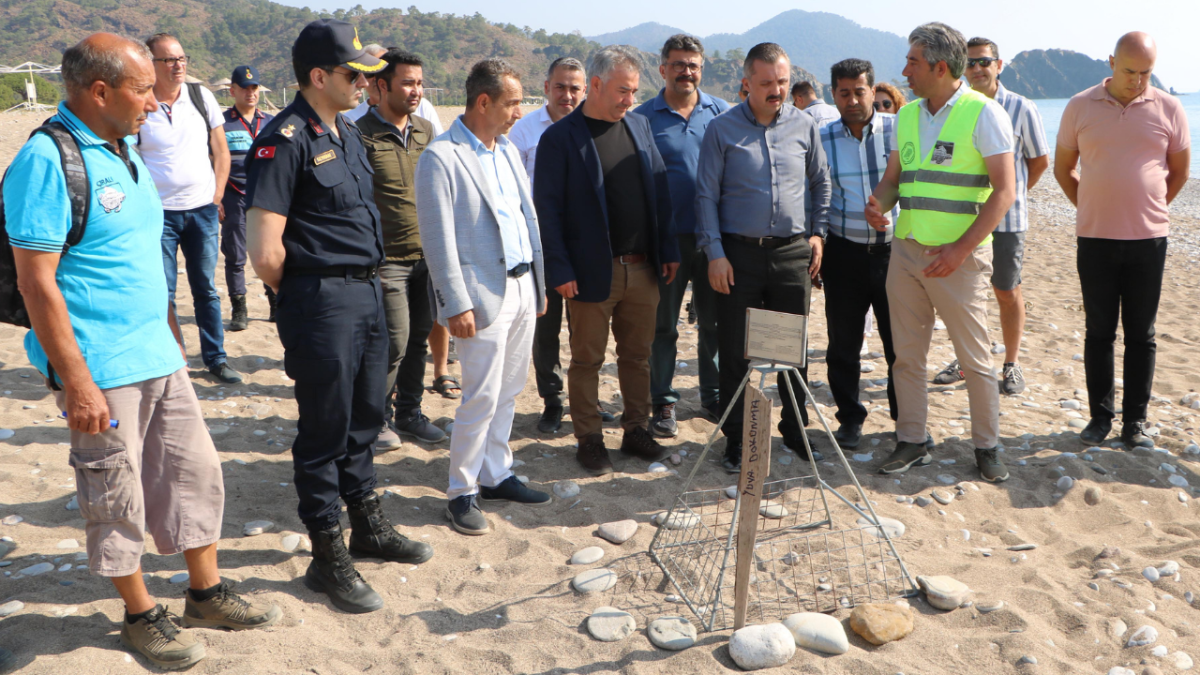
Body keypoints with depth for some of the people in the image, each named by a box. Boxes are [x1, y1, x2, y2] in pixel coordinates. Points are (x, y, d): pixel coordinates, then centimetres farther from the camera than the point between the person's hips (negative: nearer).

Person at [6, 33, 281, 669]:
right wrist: (75, 382, -20)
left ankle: (206, 593, 30)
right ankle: (140, 615, 25)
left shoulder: (123, 150, 10)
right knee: (117, 499, 7)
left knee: (195, 471, 14)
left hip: (159, 356, 8)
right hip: (101, 370, -8)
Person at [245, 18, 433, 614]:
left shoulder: (348, 134, 13)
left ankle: (369, 526, 35)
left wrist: (365, 282, 14)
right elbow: (265, 254, -20)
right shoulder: (285, 140, -15)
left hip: (367, 293, 8)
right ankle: (328, 559, 16)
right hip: (322, 303, -8)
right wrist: (304, 297, -4)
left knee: (365, 418, 18)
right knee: (324, 430, 3)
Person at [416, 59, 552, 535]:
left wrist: (539, 282, 15)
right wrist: (457, 304, -18)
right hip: (483, 294, -7)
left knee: (508, 392, 14)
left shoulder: (508, 151, 13)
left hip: (521, 288, 7)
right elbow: (439, 239, -15)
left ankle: (495, 476, 28)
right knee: (482, 398, -3)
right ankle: (461, 493, 12)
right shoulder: (441, 157, -11)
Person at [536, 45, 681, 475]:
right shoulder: (560, 138, -8)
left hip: (643, 269, 5)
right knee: (587, 360, 7)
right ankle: (589, 440, 20)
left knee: (637, 356, 14)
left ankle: (636, 430, 28)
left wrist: (668, 250, 6)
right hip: (593, 273, -5)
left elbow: (659, 190, 12)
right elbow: (546, 208, -9)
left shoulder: (639, 125, 9)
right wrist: (560, 271, -13)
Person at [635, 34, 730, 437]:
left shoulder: (721, 113, 6)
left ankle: (714, 396, 25)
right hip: (666, 237, -2)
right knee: (663, 324, 5)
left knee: (715, 321, 10)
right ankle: (663, 403, 16)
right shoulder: (643, 118, 1)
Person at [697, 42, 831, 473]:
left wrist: (818, 232, 9)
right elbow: (706, 195, -1)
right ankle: (736, 438, 15)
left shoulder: (804, 126, 5)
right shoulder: (722, 130, -2)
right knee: (736, 351, 3)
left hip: (793, 252, 2)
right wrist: (715, 252, -8)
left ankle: (795, 429, 26)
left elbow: (821, 182, 17)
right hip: (738, 252, -2)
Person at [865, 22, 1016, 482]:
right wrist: (878, 205, -6)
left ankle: (987, 447, 17)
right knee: (907, 354, 9)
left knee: (975, 358, 3)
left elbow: (1004, 190, -12)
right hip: (906, 250, 6)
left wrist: (960, 249, -20)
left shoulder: (983, 113, -8)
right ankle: (912, 442, 21)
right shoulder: (907, 115, 11)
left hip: (959, 257, -6)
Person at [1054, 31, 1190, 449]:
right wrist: (1093, 210, 9)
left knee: (1141, 335, 5)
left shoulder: (1168, 109, 1)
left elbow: (1179, 171, 12)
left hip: (1148, 240, 0)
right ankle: (1100, 416, 17)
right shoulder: (1080, 107, 1)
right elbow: (1063, 169, 11)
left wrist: (1149, 210, 12)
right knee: (1099, 331, 6)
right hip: (1095, 240, 0)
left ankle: (1135, 421, 14)